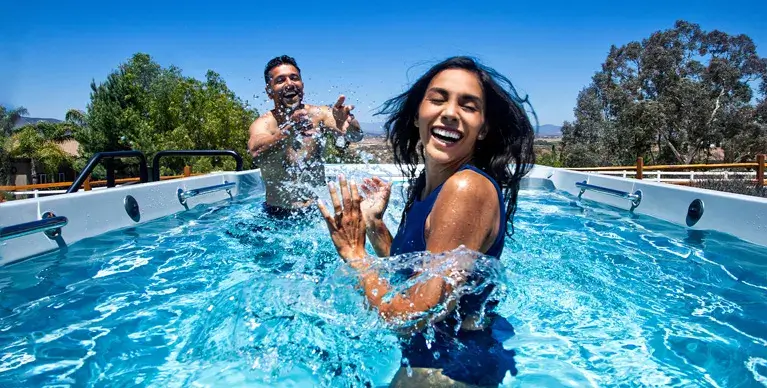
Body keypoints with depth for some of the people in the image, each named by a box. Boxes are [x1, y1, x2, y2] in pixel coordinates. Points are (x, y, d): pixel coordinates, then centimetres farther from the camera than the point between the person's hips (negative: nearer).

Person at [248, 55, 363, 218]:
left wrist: (348, 123, -41)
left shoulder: (318, 114, -3)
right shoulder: (264, 123, -10)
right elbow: (256, 152, -32)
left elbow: (355, 136, -18)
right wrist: (289, 130, -51)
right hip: (279, 215, -2)